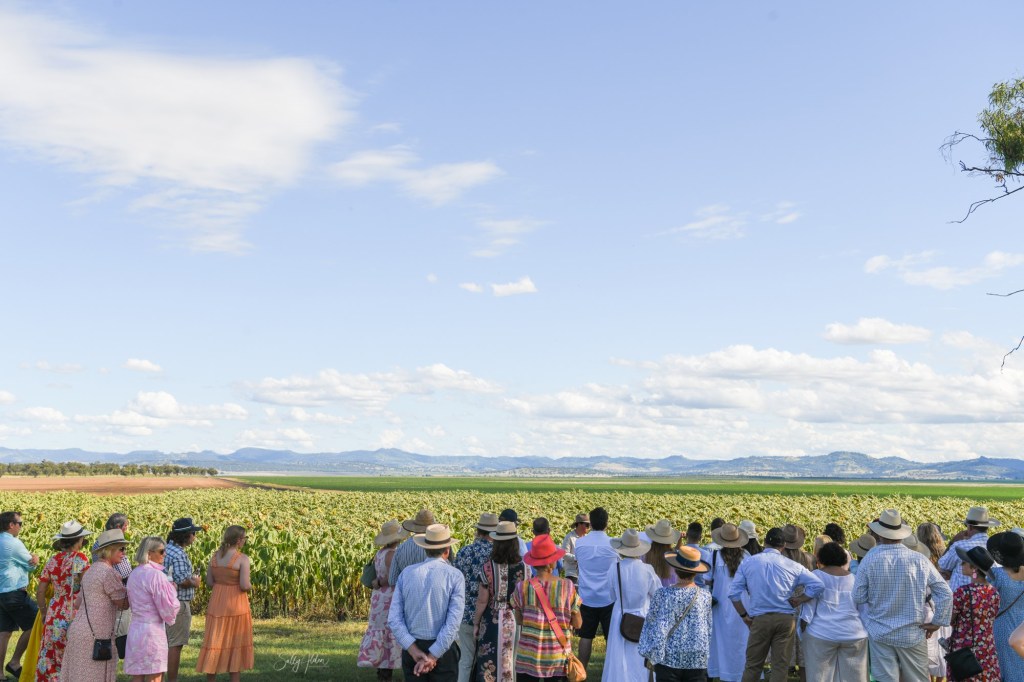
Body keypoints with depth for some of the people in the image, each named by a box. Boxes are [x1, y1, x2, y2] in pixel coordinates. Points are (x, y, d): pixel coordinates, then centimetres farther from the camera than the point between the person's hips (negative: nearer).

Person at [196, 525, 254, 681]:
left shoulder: (215, 556, 3)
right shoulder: (242, 559, -14)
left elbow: (209, 582, 4)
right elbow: (245, 585, -19)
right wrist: (250, 586, 3)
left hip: (216, 604, 5)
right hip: (235, 604, -5)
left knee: (215, 644, 13)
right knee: (235, 645, 7)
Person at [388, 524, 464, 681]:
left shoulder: (406, 573, 2)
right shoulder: (454, 576, -7)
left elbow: (394, 619, -5)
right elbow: (453, 622, -15)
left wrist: (414, 650, -9)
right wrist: (433, 656, -14)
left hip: (412, 649, 3)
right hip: (443, 650, -3)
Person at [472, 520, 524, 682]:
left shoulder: (488, 568, -16)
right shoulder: (524, 567, -9)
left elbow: (482, 601, -11)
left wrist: (476, 623, 3)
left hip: (492, 622, -2)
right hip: (516, 621, 2)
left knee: (490, 663, 10)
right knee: (513, 662, 16)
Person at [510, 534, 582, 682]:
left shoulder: (522, 587, -7)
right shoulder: (568, 587, -7)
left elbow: (519, 620, 3)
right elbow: (577, 623, -2)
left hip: (528, 655, 0)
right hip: (558, 657, 0)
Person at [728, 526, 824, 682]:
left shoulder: (748, 563, 3)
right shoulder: (792, 566, 1)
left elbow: (733, 593, -1)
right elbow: (818, 585, -4)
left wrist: (744, 615, 7)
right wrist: (799, 601, 3)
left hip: (760, 619, 0)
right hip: (786, 618, 0)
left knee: (753, 665, 10)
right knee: (780, 666, 6)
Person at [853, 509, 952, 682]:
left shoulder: (869, 559, -12)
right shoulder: (919, 559, -6)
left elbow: (858, 598, -7)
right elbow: (945, 593, -3)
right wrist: (937, 622, 5)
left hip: (880, 633, -1)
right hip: (913, 634, 1)